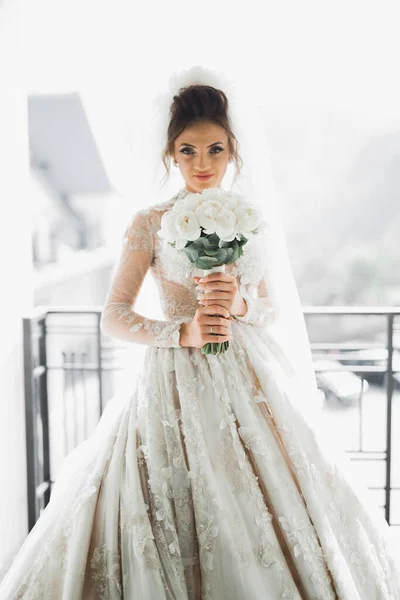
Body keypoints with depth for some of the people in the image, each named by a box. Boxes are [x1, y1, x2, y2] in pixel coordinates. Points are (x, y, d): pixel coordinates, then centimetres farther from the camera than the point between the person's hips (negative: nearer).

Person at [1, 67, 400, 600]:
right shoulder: (151, 224, -2)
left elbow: (275, 307, 13)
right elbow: (113, 318, -4)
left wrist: (241, 305, -9)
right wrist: (183, 331, -17)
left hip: (250, 378, 4)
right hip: (180, 381, -4)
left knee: (272, 507, 4)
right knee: (189, 505, -4)